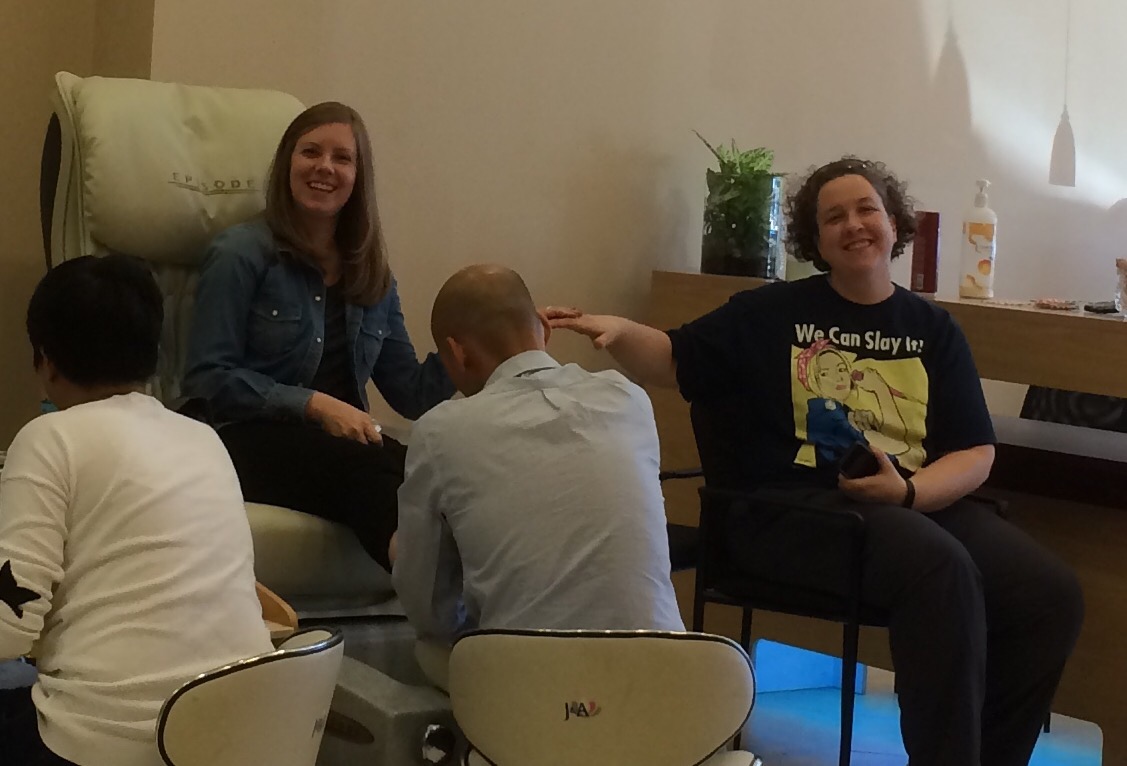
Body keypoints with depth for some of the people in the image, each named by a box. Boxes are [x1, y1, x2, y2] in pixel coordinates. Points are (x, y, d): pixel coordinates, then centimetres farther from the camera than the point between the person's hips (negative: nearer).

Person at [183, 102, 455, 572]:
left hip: (341, 440, 5)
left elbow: (412, 395, 16)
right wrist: (314, 404, -12)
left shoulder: (372, 277, 20)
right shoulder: (242, 254, 4)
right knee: (386, 476, -38)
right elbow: (209, 378, -4)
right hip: (248, 439, -5)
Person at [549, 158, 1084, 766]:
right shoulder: (772, 313, 13)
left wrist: (907, 490, -10)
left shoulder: (933, 329, 17)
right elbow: (671, 361, 11)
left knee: (1052, 595, -22)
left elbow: (975, 454, 10)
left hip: (922, 501, 4)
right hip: (794, 505, -4)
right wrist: (619, 332, -11)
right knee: (942, 569, -34)